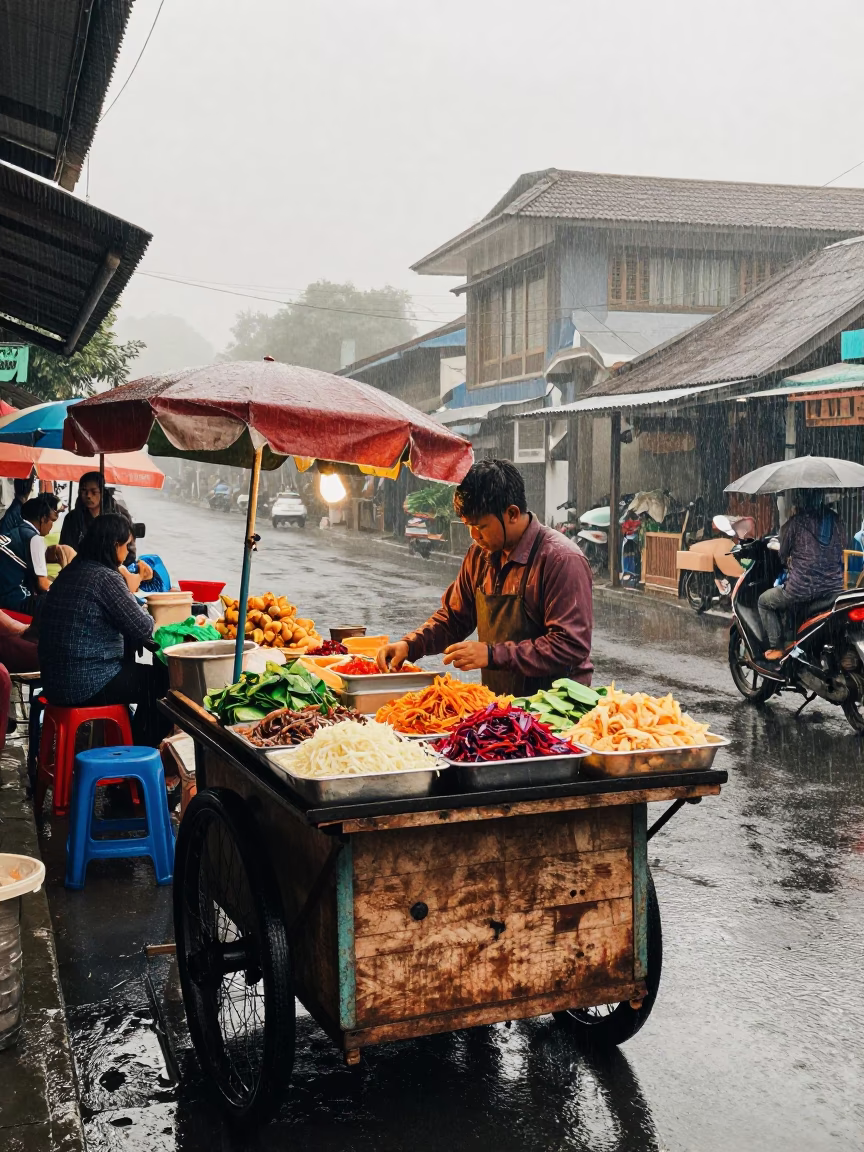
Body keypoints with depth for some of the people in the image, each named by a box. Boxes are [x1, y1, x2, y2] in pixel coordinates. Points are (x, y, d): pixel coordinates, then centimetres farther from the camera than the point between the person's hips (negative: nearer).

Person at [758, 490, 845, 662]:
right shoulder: (835, 520, 6)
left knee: (764, 601, 19)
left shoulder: (795, 522, -6)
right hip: (834, 587, 5)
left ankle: (776, 648, 12)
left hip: (802, 588, -5)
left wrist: (787, 562, 27)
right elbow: (841, 547, 17)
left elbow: (783, 554, 5)